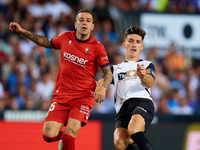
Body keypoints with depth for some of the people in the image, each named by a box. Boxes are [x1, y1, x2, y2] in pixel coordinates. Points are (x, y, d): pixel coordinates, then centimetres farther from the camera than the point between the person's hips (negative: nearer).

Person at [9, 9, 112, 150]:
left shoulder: (97, 47, -7)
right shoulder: (66, 37, 3)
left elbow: (108, 73, -1)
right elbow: (47, 42, 24)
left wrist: (103, 88, -21)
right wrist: (22, 31, 22)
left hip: (84, 96, -3)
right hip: (61, 95, 3)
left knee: (68, 139, -21)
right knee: (49, 136, -7)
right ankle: (63, 137, 26)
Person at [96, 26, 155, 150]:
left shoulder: (147, 65, 26)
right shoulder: (116, 68, 34)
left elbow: (149, 83, 4)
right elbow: (101, 83, 19)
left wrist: (143, 76, -22)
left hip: (142, 100, -3)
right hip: (123, 107, 3)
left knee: (133, 130, -37)